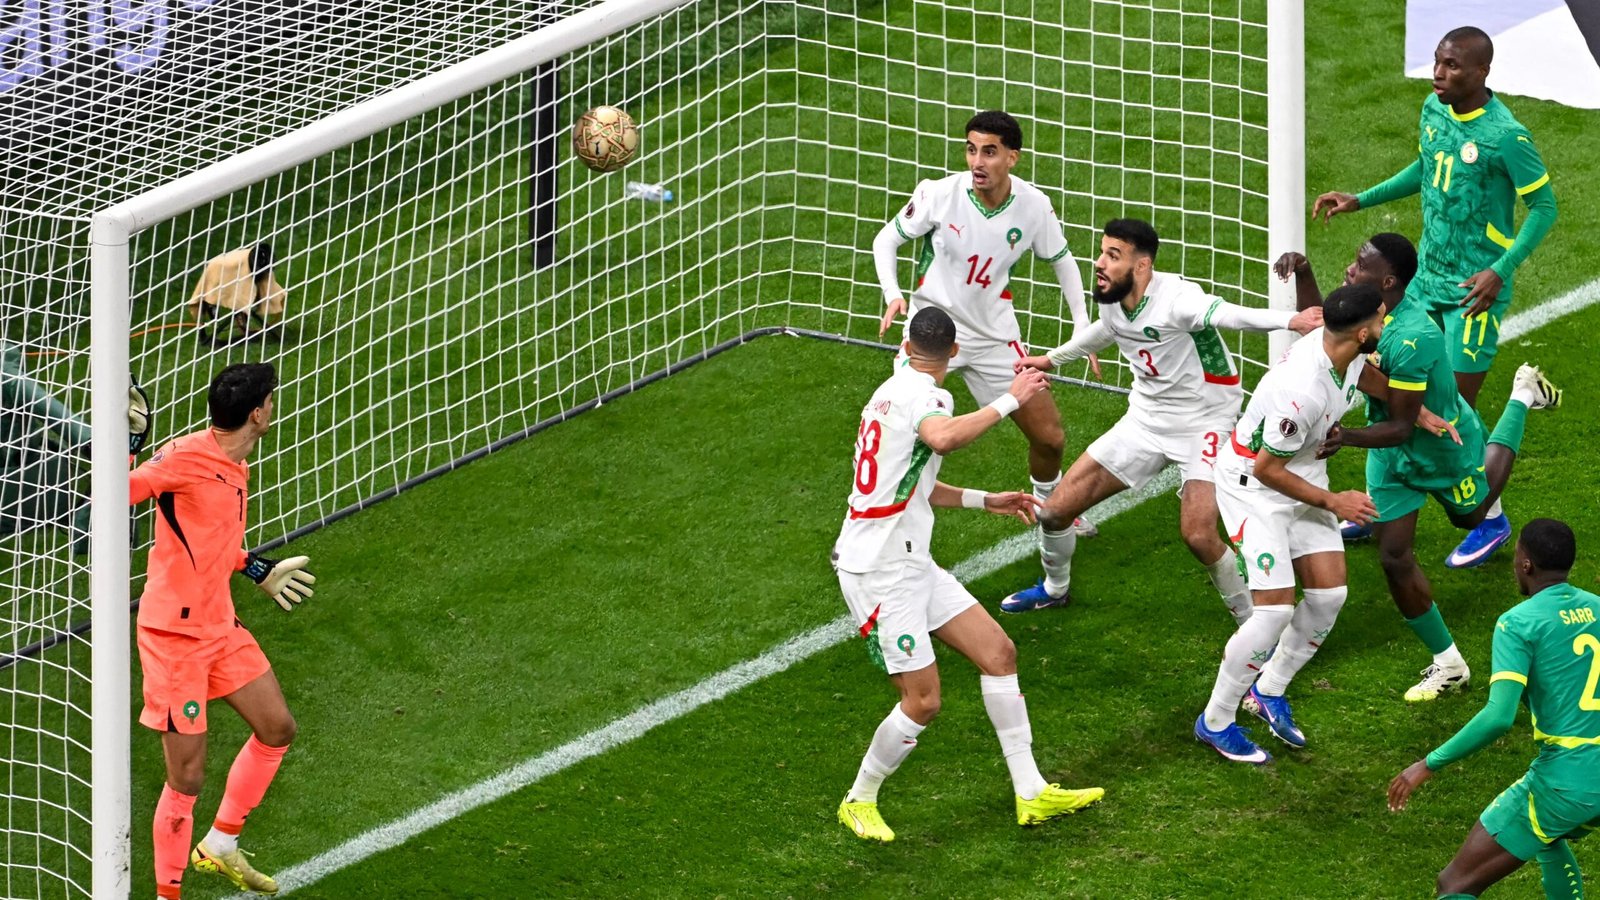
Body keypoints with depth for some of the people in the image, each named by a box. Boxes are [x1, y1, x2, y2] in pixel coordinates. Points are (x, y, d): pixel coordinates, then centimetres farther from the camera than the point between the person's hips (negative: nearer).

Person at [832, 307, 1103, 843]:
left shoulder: (896, 390, 17)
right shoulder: (923, 394, -14)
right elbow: (943, 438, -41)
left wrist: (985, 501, 26)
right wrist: (1010, 402, -32)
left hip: (909, 562, 10)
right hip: (879, 571, -10)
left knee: (998, 652, 5)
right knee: (923, 701, -8)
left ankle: (1031, 793, 7)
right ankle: (859, 802, 13)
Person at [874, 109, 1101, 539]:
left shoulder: (1033, 206, -12)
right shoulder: (939, 195, -19)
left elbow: (1062, 260, 7)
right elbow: (886, 239, -5)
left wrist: (1083, 326, 2)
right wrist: (893, 296, -21)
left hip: (994, 335, 3)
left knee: (1049, 436, 7)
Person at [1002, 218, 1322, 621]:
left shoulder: (1175, 298, -29)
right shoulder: (1112, 300, -5)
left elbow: (1231, 315, -48)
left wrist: (1291, 320, -68)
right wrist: (1052, 359, 37)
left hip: (1203, 423, -7)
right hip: (1146, 418, 7)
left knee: (1199, 535, -25)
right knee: (1056, 510, 6)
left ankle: (1253, 623, -1)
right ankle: (1055, 588, 37)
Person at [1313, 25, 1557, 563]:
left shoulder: (1506, 135, -21)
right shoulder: (1433, 111, 2)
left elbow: (1544, 205, -14)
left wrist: (1501, 271, -22)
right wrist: (1360, 201, 14)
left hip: (1473, 291, -7)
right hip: (1426, 277, 7)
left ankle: (1492, 519, 14)